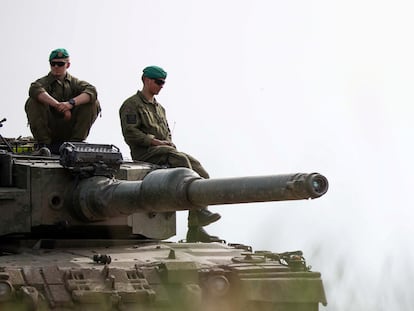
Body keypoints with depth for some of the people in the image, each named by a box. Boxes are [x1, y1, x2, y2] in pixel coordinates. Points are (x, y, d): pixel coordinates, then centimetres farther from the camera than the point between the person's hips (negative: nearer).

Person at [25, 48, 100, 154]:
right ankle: (43, 144, -21)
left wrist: (71, 103, -32)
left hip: (70, 131, 1)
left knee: (94, 104, -13)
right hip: (49, 129, -1)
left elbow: (91, 91, -14)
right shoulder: (44, 82, 2)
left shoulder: (74, 82, 9)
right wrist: (58, 105, -36)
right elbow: (35, 89, -24)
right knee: (33, 102, -22)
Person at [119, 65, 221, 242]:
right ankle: (198, 212, -41)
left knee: (201, 174, -12)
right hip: (145, 153, -8)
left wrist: (169, 143, 7)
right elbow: (130, 133, -9)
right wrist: (155, 141, -15)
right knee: (181, 159, -35)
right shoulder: (131, 105, 3)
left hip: (165, 150, 8)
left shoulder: (159, 108, 29)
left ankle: (196, 230, -16)